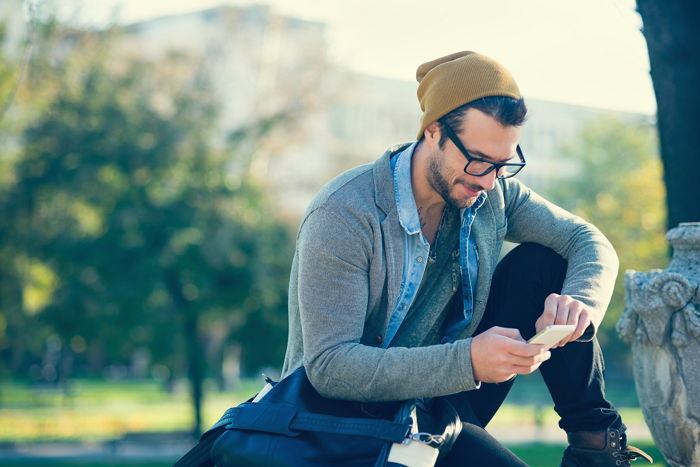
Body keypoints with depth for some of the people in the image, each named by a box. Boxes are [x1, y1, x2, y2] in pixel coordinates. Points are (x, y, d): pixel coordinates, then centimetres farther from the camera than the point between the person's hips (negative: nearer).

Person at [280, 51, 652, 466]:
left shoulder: (490, 192, -4)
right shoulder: (343, 217, -23)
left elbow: (590, 242, 2)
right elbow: (329, 366, -28)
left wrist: (580, 302, -24)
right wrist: (467, 361, -38)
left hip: (450, 394, 7)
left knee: (542, 262, -7)